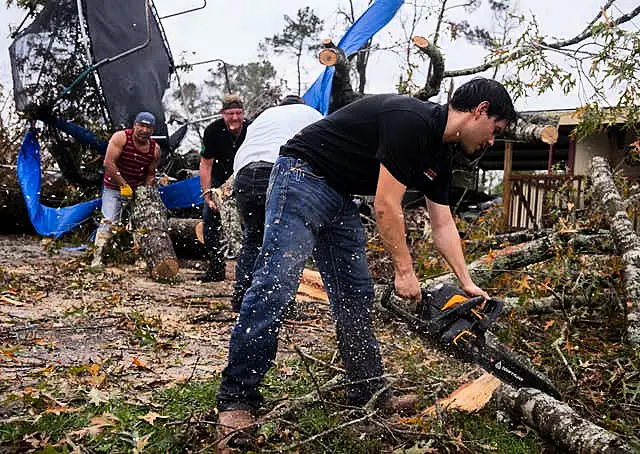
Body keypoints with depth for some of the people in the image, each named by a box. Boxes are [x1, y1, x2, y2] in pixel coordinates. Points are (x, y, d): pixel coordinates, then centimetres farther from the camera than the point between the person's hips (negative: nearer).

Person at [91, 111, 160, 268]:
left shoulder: (155, 149, -5)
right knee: (109, 221, -13)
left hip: (138, 190, 4)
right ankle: (97, 258, -12)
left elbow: (150, 174, 6)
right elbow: (109, 163, -20)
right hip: (113, 187, -4)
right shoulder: (121, 138, -16)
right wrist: (124, 185, -21)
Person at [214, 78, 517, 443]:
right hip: (303, 177, -10)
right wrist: (405, 271, -13)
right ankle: (237, 397, -9)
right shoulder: (411, 121, -22)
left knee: (356, 293, 7)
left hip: (340, 198, 10)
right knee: (275, 285, -16)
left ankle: (368, 388, 15)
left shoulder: (440, 157, 8)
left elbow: (443, 226, 14)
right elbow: (386, 206, -22)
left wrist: (468, 284, 12)